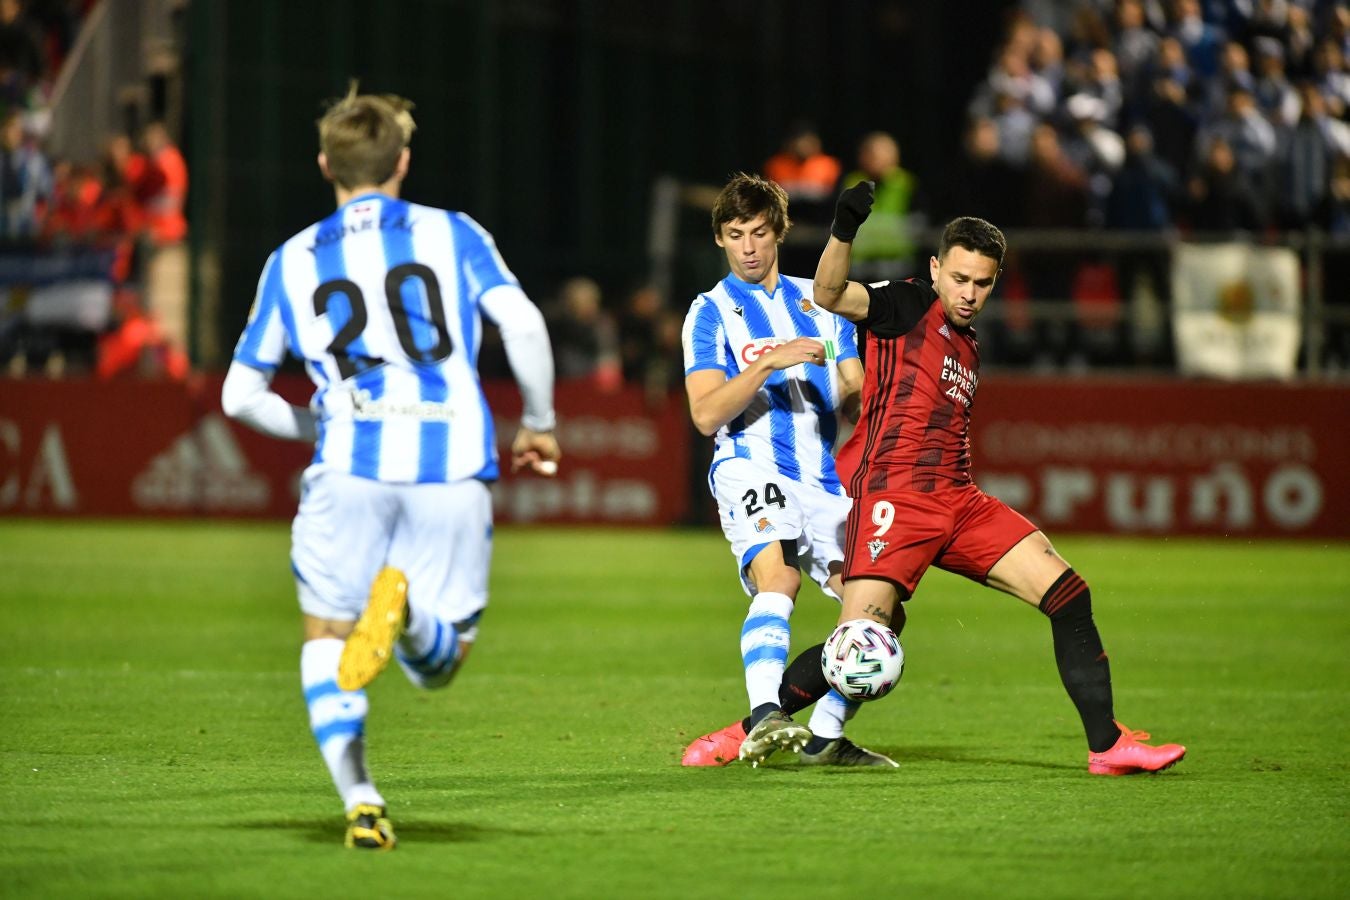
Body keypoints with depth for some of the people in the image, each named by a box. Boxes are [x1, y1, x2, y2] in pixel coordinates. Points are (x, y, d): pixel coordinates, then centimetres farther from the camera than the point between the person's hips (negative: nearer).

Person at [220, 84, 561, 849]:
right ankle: (408, 607, -26)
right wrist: (540, 424, 11)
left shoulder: (292, 262, 17)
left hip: (350, 467, 0)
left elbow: (241, 394, 20)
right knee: (437, 664, 11)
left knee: (327, 636, 14)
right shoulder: (453, 235, 13)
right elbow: (524, 324, -3)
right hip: (454, 470, 0)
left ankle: (358, 795, -10)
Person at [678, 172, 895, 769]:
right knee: (778, 579, -32)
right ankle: (764, 718, -46)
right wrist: (769, 363, -19)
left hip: (823, 476, 6)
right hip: (750, 468, -5)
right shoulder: (711, 312, 6)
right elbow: (706, 414, -7)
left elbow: (854, 398, 20)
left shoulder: (817, 301, 20)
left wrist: (860, 398, -5)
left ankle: (824, 738, 10)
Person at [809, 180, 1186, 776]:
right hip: (893, 498, -7)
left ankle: (1107, 745, 1)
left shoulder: (969, 350, 23)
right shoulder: (907, 307, 1)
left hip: (958, 502, 7)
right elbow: (830, 295, -18)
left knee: (1069, 595, -3)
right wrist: (843, 230, -34)